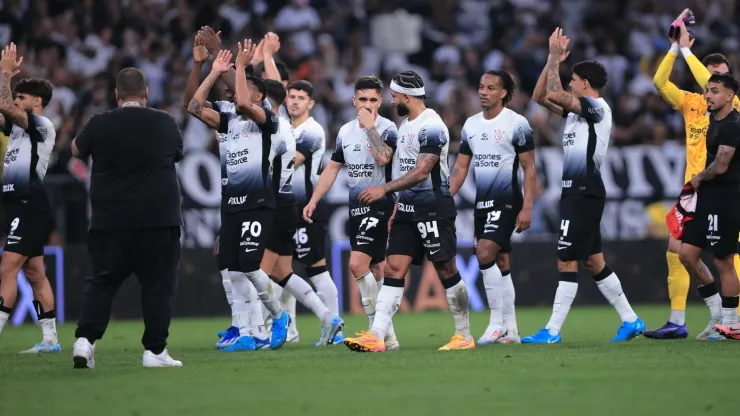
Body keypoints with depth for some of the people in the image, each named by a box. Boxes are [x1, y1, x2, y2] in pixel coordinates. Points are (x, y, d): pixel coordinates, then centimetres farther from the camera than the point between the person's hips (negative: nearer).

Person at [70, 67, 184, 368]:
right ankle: (155, 350, 3)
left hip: (109, 222, 1)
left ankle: (85, 338, -5)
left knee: (100, 282, 10)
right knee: (158, 284, 6)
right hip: (158, 220, -1)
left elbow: (77, 149, 17)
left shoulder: (99, 125, -4)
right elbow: (178, 153, 19)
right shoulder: (165, 124, -2)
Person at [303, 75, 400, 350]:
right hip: (356, 208, 7)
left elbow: (383, 157, -27)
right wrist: (313, 201, 13)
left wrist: (369, 126, -19)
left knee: (357, 264, -20)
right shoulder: (346, 132, 12)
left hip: (379, 206, -7)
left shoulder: (387, 129, -8)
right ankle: (387, 336, 13)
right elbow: (332, 168, 18)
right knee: (375, 271, 9)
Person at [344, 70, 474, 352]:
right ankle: (376, 336, -9)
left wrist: (384, 190, -20)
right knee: (394, 269, -1)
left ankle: (464, 336, 9)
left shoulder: (431, 127, -15)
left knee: (446, 271, -2)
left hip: (433, 207, -9)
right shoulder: (405, 124, 15)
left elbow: (421, 173, -21)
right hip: (408, 208, 9)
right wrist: (396, 207, 20)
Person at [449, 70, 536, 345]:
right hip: (482, 203, 7)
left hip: (506, 201, -7)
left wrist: (527, 208, -15)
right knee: (500, 265, 9)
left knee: (485, 254, -21)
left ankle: (497, 323, -17)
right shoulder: (471, 124, 10)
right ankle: (510, 330, 14)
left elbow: (529, 168, -8)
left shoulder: (516, 124, -8)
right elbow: (461, 168, 14)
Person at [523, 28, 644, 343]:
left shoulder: (597, 108, -12)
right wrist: (552, 60, 11)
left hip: (585, 194, -10)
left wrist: (555, 59, -13)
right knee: (593, 261, 12)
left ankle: (552, 332, -8)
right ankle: (630, 320, 18)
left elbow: (553, 94, -23)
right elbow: (540, 96, 17)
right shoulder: (578, 109, 15)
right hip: (575, 192, 10)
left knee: (567, 262, -9)